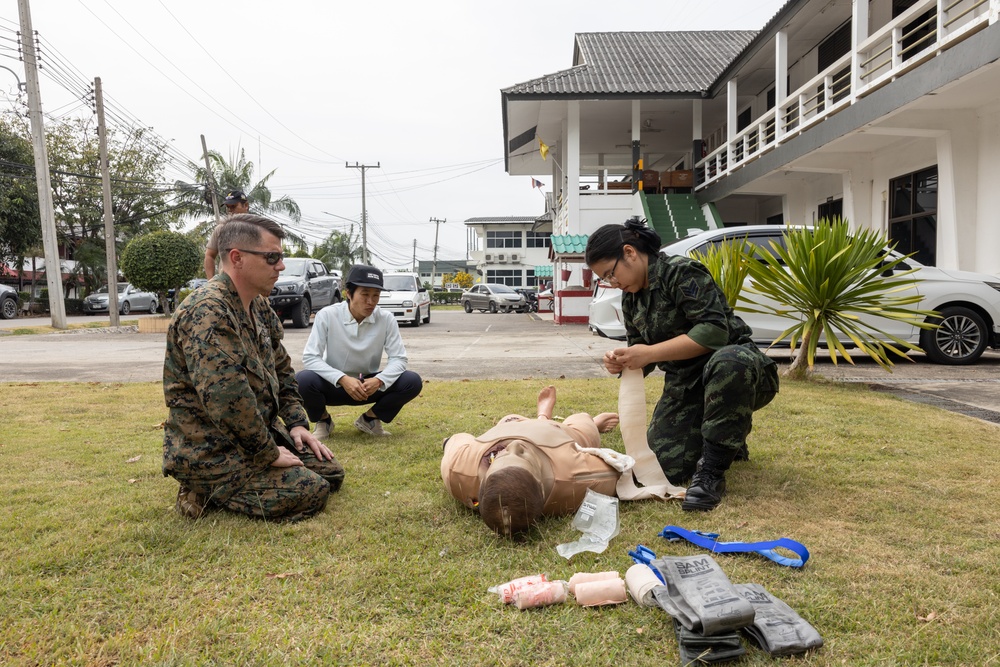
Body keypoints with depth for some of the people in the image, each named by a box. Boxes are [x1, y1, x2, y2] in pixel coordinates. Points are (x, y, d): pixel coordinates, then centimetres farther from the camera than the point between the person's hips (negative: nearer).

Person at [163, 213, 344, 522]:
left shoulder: (259, 306, 9)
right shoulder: (207, 311, -24)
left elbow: (281, 370, 18)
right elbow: (227, 400, -30)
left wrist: (297, 423, 7)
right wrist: (269, 454, -19)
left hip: (260, 434, 10)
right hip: (210, 451, -10)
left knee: (330, 472, 8)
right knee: (310, 492, -18)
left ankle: (221, 486, 12)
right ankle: (208, 492, -2)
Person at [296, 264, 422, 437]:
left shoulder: (386, 319, -11)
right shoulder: (327, 315, -16)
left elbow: (398, 358, -9)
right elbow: (310, 357, -18)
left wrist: (379, 380, -30)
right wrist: (342, 379, -33)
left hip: (369, 384, 2)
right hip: (334, 384, -2)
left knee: (412, 382, -21)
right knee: (303, 380, -33)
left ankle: (369, 419, 5)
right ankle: (323, 421, 1)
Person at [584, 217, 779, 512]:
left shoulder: (681, 271, -16)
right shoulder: (631, 299, 8)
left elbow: (714, 331, -26)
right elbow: (644, 360, 13)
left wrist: (650, 352, -27)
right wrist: (622, 363, -11)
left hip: (734, 368, -7)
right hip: (685, 385, 7)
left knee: (728, 361, -43)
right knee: (665, 467, -9)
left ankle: (712, 472, -28)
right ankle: (727, 439, 22)